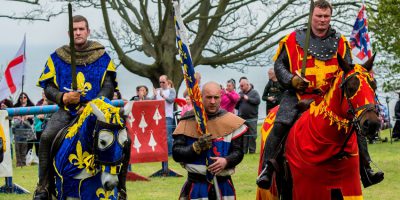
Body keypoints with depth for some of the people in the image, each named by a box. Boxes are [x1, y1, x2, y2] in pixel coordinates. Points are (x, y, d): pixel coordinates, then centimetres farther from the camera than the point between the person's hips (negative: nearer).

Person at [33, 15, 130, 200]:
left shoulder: (102, 56, 8)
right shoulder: (57, 58, 10)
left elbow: (109, 87, 3)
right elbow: (48, 88, 9)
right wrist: (63, 97, -12)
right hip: (67, 109, 0)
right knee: (47, 137, -30)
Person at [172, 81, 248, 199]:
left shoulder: (231, 121, 3)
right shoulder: (188, 121, -1)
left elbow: (238, 151, 2)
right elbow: (176, 153, -4)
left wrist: (226, 161, -19)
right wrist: (196, 147, -21)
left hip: (224, 185, 2)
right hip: (196, 186, -2)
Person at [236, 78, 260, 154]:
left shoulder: (254, 92, 1)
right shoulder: (240, 93, 13)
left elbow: (257, 101, -15)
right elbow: (236, 106, 14)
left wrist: (248, 99, -13)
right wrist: (237, 101, -6)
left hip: (252, 119, -4)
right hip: (242, 119, 4)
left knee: (252, 136, -1)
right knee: (243, 136, 5)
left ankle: (252, 151, 5)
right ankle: (243, 151, 9)